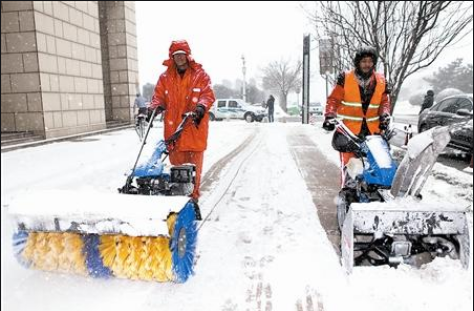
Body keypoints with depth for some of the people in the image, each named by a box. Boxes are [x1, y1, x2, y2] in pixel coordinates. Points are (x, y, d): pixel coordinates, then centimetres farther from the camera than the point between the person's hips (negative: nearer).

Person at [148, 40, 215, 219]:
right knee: (177, 166, 5)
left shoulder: (200, 75, 6)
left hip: (195, 129, -2)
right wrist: (155, 108, -12)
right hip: (173, 130, 2)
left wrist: (201, 106, -24)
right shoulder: (165, 77, 13)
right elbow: (159, 97, 10)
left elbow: (208, 95, -4)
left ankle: (193, 199, 13)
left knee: (194, 168, 2)